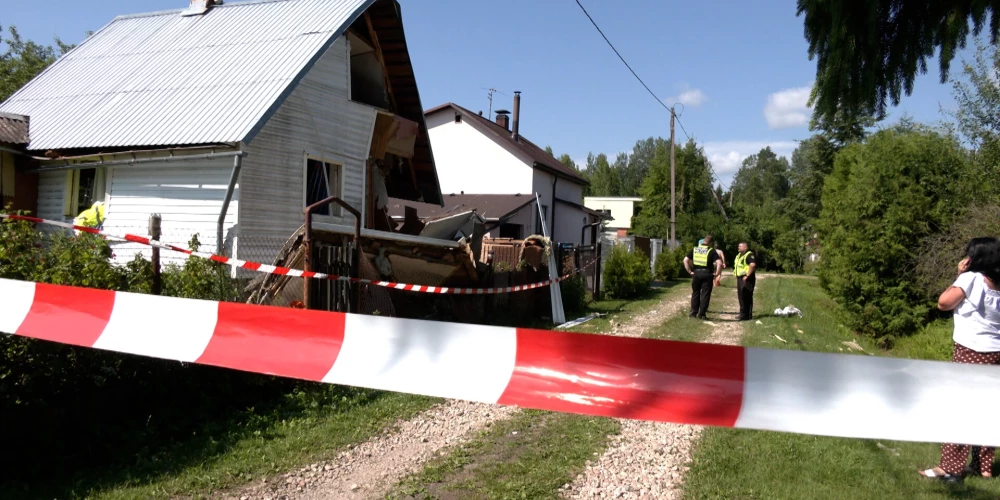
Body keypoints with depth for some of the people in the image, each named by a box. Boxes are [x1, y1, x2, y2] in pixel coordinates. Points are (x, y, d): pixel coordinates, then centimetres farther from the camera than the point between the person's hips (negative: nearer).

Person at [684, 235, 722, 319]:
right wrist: (716, 274, -4)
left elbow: (685, 260, 1)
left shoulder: (694, 249, 6)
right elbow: (719, 263, -15)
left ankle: (693, 312, 18)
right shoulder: (711, 251, -4)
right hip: (707, 274, -3)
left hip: (696, 273, 3)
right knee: (705, 295, 5)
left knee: (695, 293, 16)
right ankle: (701, 314, 6)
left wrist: (689, 271, 5)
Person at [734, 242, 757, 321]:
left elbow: (753, 265, -28)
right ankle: (743, 314, 22)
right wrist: (737, 279, 19)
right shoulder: (739, 255, 18)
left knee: (746, 298, -8)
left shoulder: (749, 255, -13)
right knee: (741, 297, 14)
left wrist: (747, 275, -26)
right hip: (739, 279, 10)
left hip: (746, 280, -10)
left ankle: (747, 316, -6)